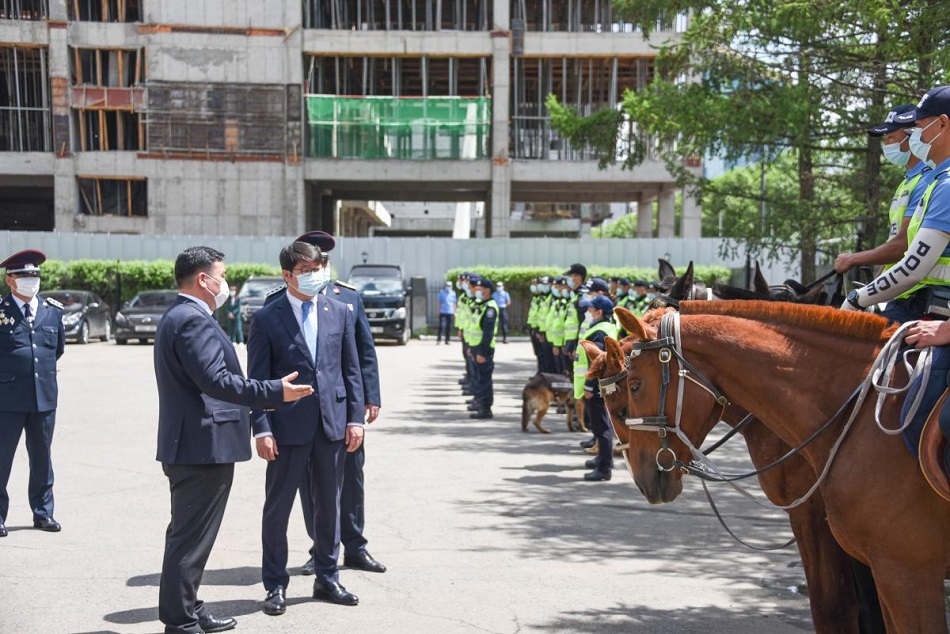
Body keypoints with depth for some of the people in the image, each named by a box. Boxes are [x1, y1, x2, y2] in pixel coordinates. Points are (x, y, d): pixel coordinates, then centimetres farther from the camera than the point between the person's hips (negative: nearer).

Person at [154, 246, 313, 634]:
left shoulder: (178, 317, 17)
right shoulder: (193, 321, -17)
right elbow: (216, 380, -26)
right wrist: (276, 391, -24)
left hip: (190, 445, 11)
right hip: (203, 446, -11)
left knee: (189, 534, 18)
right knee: (191, 536, -3)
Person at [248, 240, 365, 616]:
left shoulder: (340, 312, 7)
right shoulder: (267, 318, -3)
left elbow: (352, 370, 8)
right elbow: (257, 379, -4)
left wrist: (355, 418, 2)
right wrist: (262, 429, -11)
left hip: (332, 422, 3)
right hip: (287, 426, -3)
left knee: (330, 504, 12)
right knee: (278, 506, 5)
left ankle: (327, 578, 26)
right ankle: (276, 585, 18)